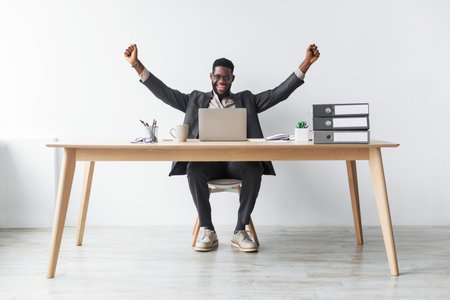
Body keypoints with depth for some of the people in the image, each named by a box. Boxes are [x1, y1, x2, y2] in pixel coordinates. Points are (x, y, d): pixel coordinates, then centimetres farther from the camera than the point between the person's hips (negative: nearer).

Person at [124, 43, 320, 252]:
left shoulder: (246, 100, 21)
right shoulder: (197, 100, 22)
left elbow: (279, 92, 14)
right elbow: (164, 92, 15)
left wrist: (305, 64, 5)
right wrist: (137, 65, 6)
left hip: (236, 159, 0)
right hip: (207, 159, 0)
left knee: (254, 169, -33)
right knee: (194, 170, -34)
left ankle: (240, 231, -21)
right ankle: (207, 231, -20)